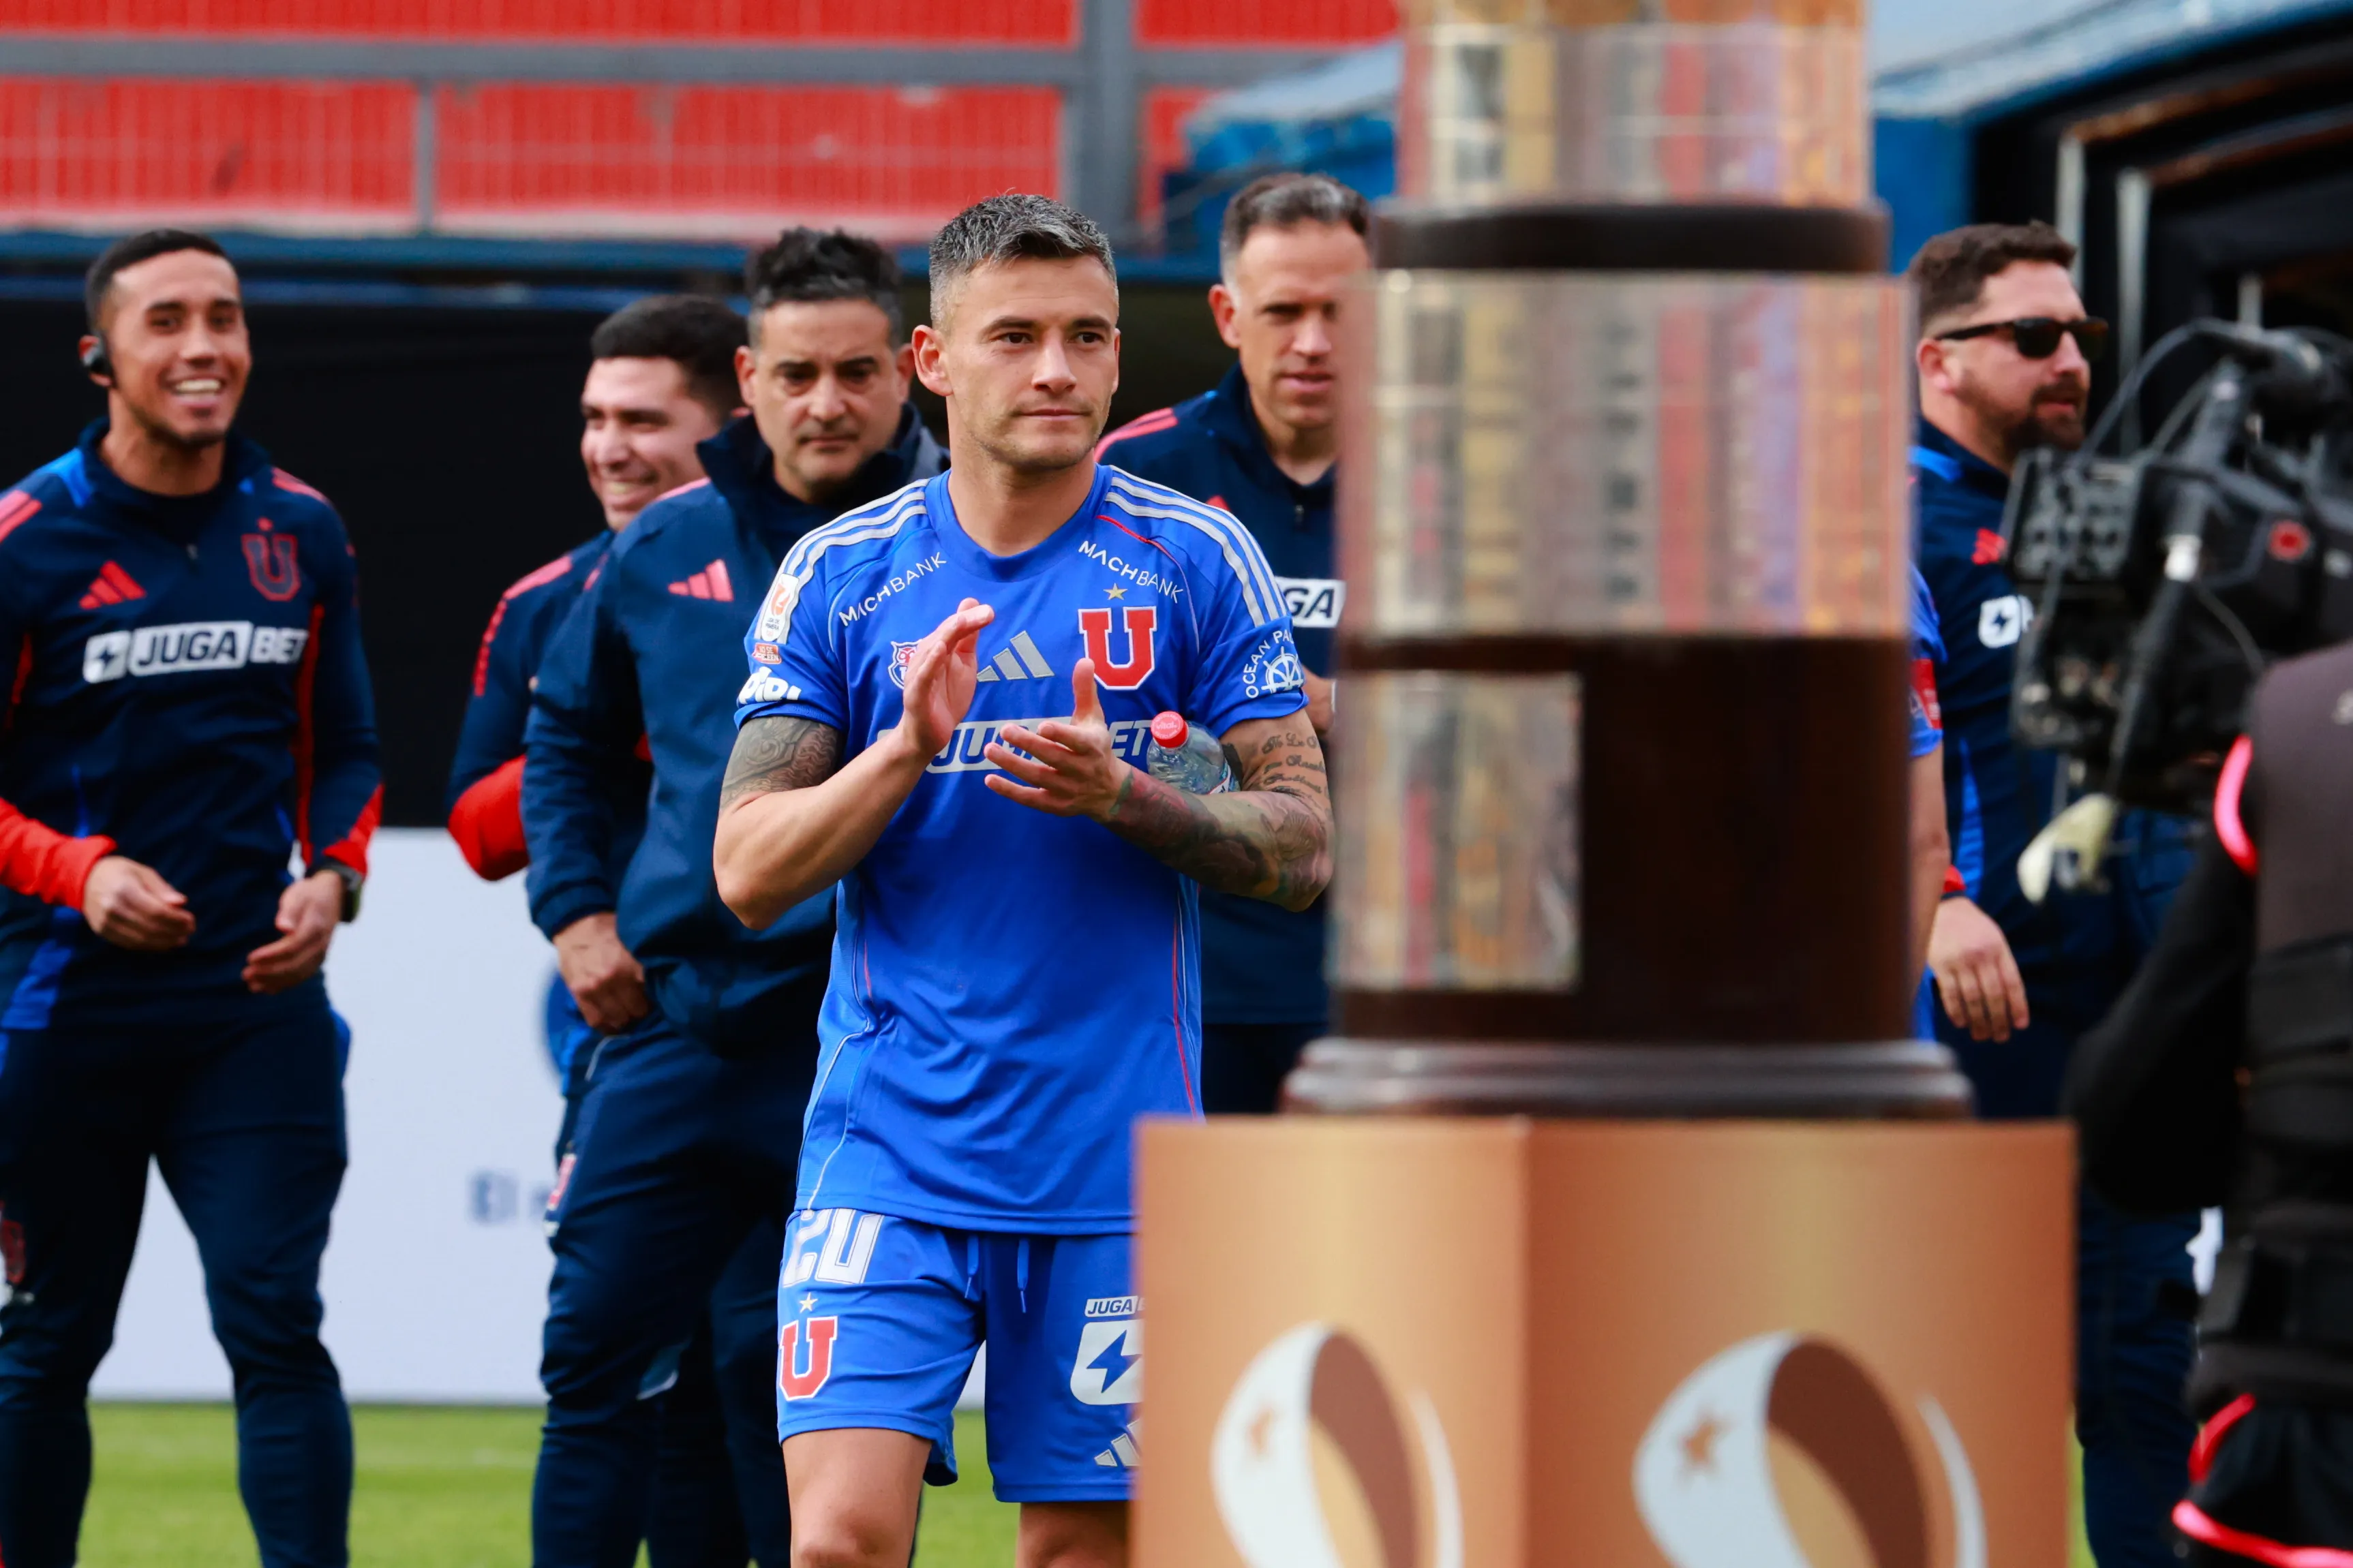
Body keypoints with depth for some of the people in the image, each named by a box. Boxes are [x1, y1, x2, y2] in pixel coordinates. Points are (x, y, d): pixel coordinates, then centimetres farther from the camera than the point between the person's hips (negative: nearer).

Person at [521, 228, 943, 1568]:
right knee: (598, 1354, 0)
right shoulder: (666, 552, 10)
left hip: (871, 1048, -3)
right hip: (679, 1018, 3)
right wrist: (576, 908, 14)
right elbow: (566, 731, 25)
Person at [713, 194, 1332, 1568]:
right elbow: (749, 873, 1)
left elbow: (1304, 847, 0)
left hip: (1116, 1159, 0)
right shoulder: (839, 576, 4)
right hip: (889, 1144, 0)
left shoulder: (1195, 562, 1)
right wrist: (908, 745, -15)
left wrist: (1123, 796, -17)